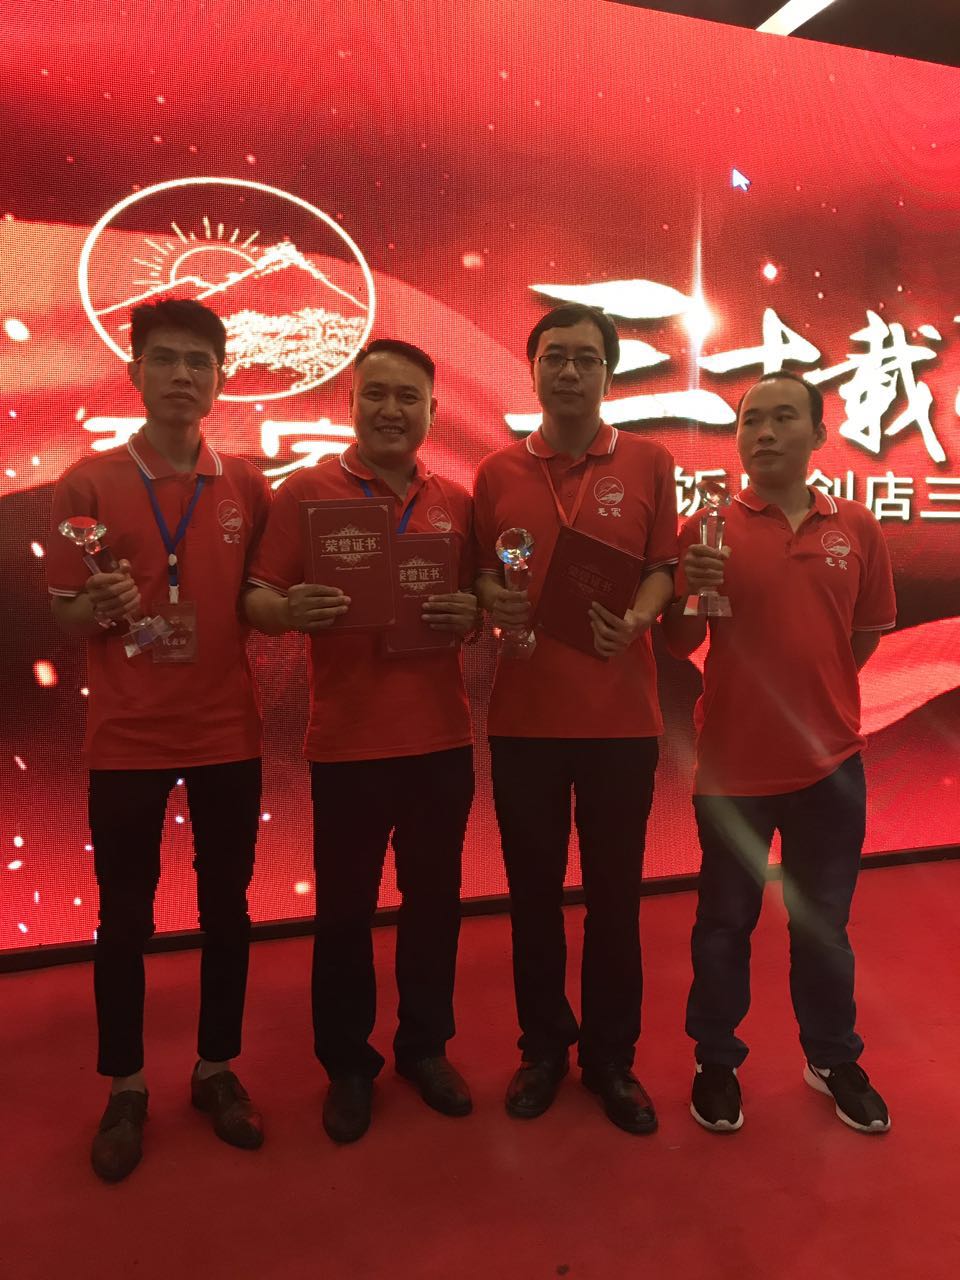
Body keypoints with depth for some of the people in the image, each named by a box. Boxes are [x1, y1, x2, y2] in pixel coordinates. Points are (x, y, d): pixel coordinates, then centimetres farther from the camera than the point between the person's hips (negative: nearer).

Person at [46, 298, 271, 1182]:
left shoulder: (247, 486, 3)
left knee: (227, 907, 12)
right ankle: (125, 1089, 28)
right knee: (124, 917, 9)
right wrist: (103, 607, -20)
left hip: (228, 732, 2)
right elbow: (65, 618, -1)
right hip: (127, 736, -2)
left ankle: (218, 1069, 31)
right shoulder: (87, 484, -3)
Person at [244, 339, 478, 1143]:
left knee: (435, 899, 14)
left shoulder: (457, 502, 7)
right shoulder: (307, 490, -2)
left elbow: (480, 602, 13)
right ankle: (348, 1064, 30)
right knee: (345, 907, 9)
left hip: (441, 737, 3)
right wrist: (291, 610, -28)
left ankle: (426, 1046, 35)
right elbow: (257, 599, -5)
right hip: (347, 742, -3)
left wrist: (472, 615, -10)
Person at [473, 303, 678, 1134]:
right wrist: (492, 599, -12)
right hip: (525, 715, 1)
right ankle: (543, 1048, 32)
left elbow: (664, 568, 4)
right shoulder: (497, 473, 6)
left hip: (621, 715, -1)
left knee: (615, 893, 9)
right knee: (534, 892, 12)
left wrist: (636, 618, -16)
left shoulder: (649, 463, 3)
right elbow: (480, 575, 10)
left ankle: (611, 1058, 29)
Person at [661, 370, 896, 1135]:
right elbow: (680, 647, -3)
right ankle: (717, 1063, 31)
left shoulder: (857, 528, 1)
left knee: (823, 921, 17)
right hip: (733, 758, -2)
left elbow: (867, 634, 11)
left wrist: (813, 691, 6)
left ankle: (834, 1059, 37)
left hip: (830, 758, 2)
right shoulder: (709, 529, -6)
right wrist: (695, 591, -21)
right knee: (725, 922, 12)